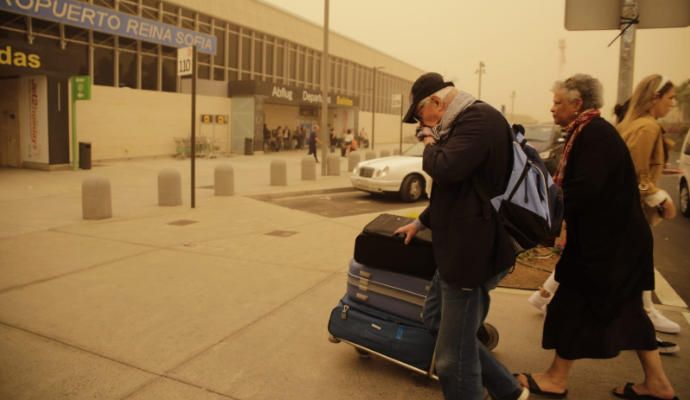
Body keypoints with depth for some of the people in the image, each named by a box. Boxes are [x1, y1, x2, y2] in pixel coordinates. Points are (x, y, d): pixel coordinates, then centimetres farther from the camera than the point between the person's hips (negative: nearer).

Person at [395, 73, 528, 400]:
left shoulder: (479, 118, -15)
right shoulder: (463, 123, 19)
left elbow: (446, 169, -30)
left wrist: (429, 143, -9)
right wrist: (422, 222, 30)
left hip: (473, 251, -11)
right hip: (463, 247, 11)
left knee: (455, 358, -2)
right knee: (436, 318, 21)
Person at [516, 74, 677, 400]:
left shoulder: (594, 135, -19)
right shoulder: (588, 132, 12)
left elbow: (584, 190, -29)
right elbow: (575, 182, 15)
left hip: (607, 240, -10)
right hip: (613, 236, 10)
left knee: (574, 305, 1)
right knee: (624, 308, 17)